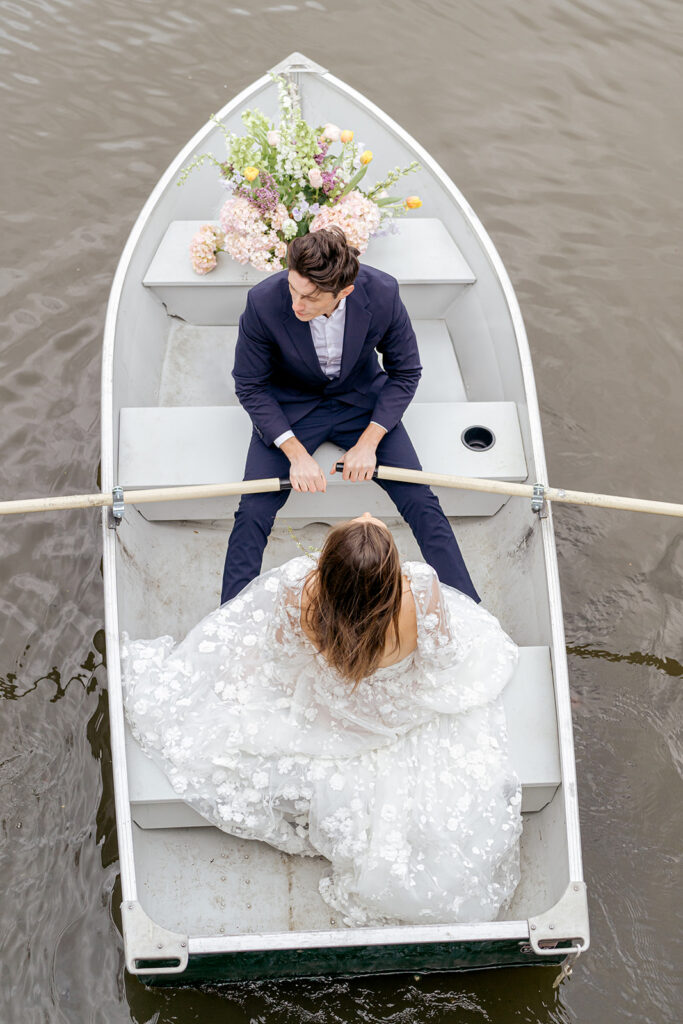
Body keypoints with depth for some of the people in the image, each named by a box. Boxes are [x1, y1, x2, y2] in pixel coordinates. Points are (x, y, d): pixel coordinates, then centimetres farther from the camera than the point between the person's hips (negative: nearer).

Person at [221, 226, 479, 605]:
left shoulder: (382, 294, -25)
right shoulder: (264, 302, -28)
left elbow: (405, 372, -9)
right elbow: (249, 385, -13)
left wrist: (368, 442, -19)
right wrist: (296, 453, -22)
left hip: (362, 399, 1)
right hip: (289, 406, 0)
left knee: (421, 502, -10)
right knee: (252, 513, -17)